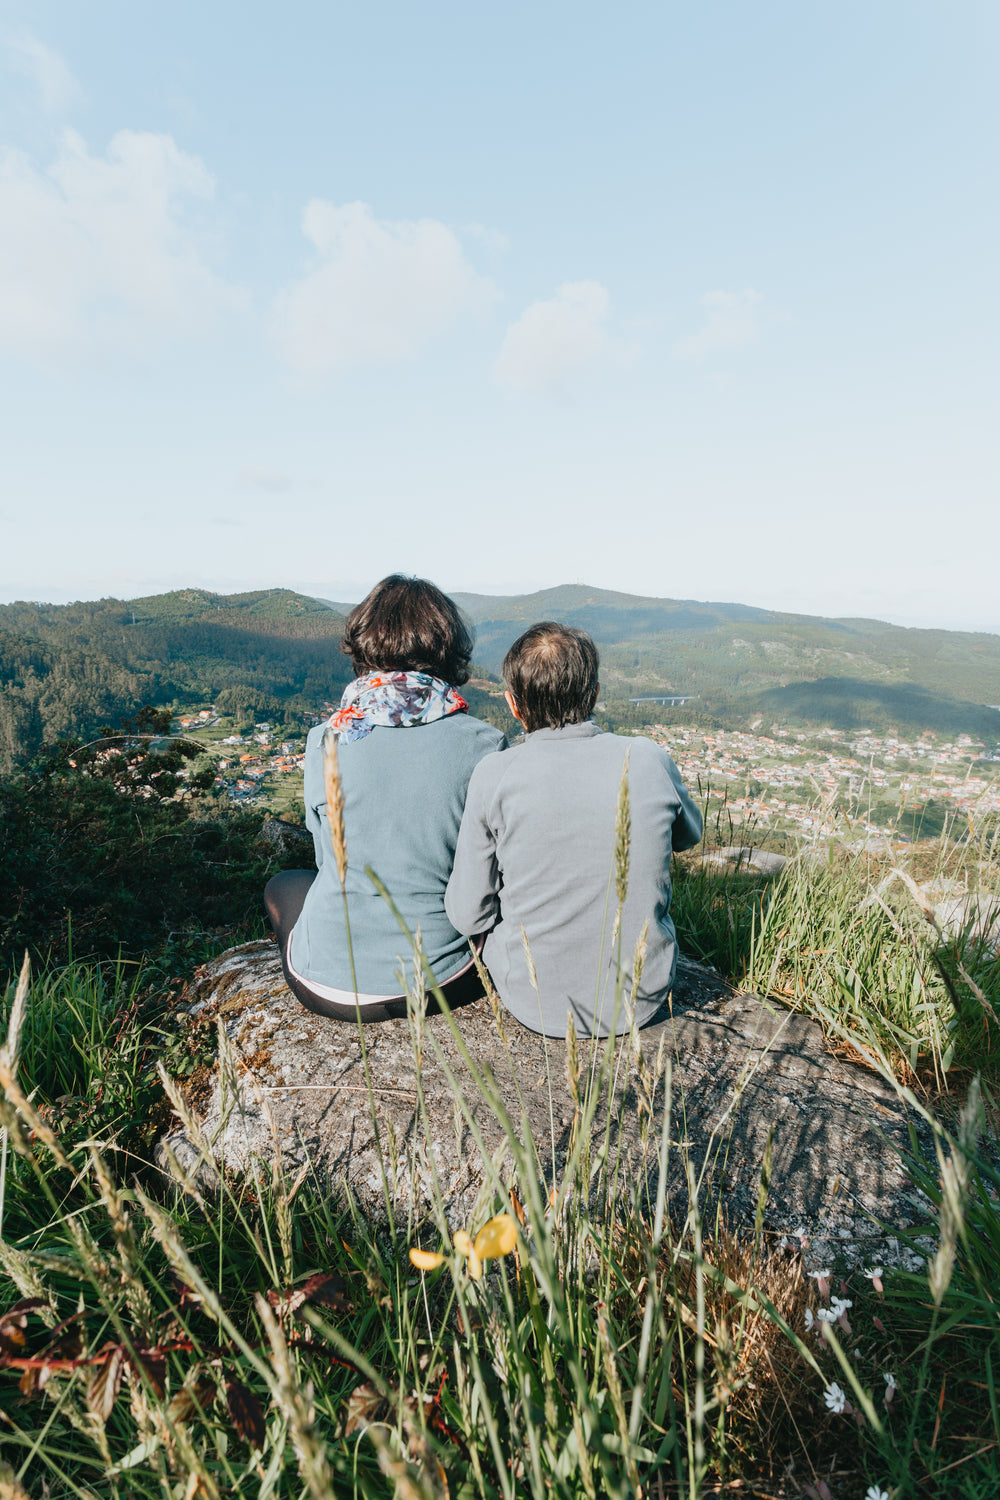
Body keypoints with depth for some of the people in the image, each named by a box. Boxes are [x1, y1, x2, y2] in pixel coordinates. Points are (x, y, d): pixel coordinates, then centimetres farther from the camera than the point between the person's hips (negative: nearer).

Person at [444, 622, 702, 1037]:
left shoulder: (494, 776, -18)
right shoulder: (649, 759, -12)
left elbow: (468, 916, -10)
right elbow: (689, 835, 11)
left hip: (534, 1006, -1)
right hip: (640, 1003, 2)